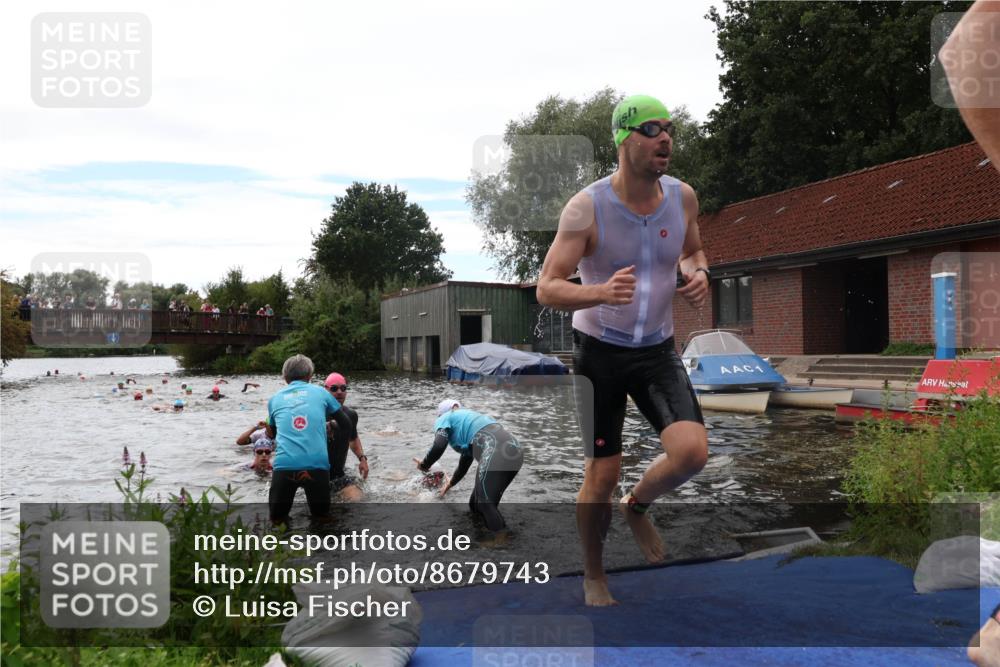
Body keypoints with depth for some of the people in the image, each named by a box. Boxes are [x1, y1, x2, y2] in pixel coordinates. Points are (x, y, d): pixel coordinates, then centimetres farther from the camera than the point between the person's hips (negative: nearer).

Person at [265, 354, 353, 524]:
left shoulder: (275, 399, 18)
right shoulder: (320, 392, 13)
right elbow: (347, 426, 19)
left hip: (284, 466, 1)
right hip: (317, 465, -1)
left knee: (277, 521, 14)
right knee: (321, 518, 15)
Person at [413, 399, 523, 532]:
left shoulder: (445, 418, 17)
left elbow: (439, 445, -6)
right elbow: (464, 465, 51)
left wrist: (424, 465, 13)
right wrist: (450, 484, 69)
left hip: (496, 451, -8)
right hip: (514, 450, 8)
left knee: (485, 507, -7)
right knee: (476, 505, 18)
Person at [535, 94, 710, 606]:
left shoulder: (683, 197, -3)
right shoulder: (586, 207, -17)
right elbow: (547, 289, -19)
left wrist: (698, 274, -6)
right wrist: (601, 292, -39)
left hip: (658, 351, 4)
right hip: (599, 352, -3)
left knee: (692, 451, -16)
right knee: (601, 474, 3)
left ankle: (637, 506, 18)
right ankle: (593, 576, 29)